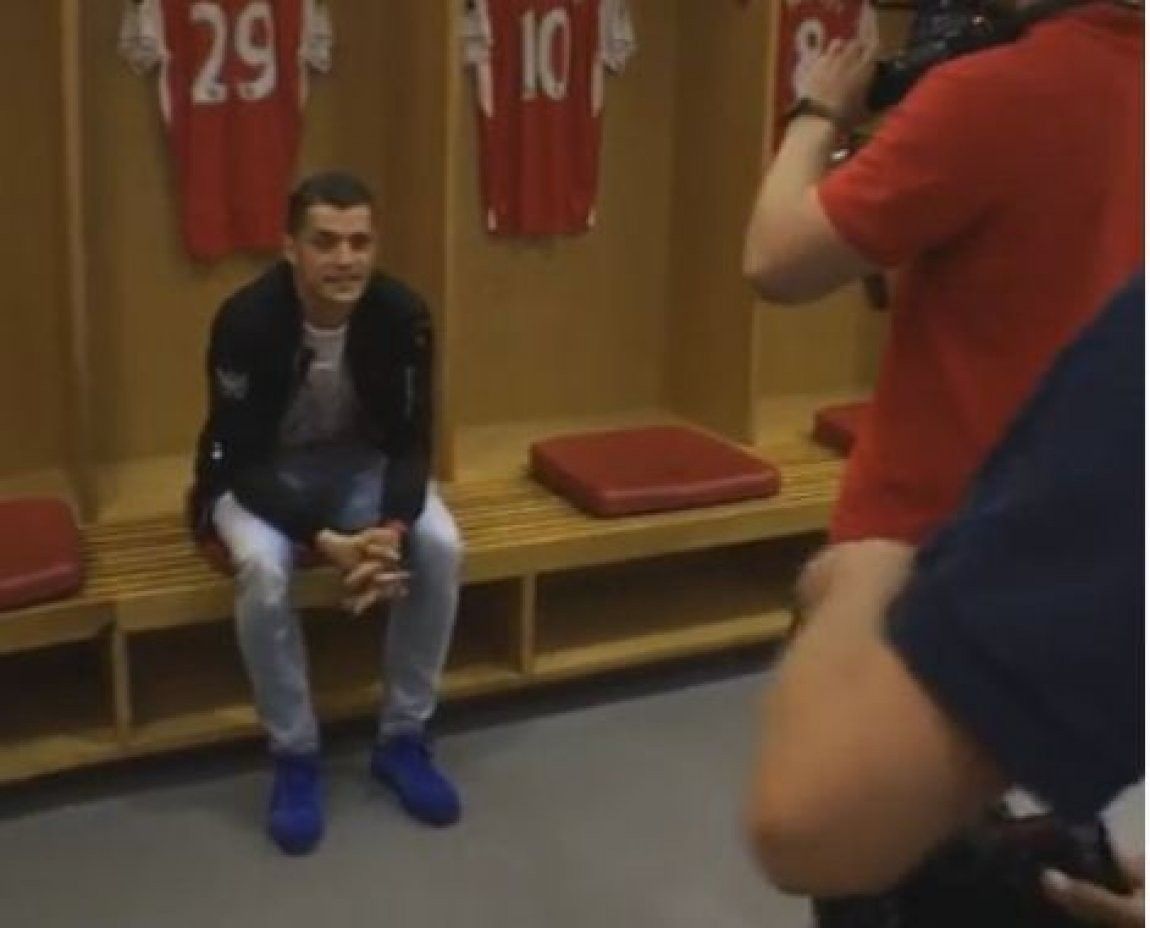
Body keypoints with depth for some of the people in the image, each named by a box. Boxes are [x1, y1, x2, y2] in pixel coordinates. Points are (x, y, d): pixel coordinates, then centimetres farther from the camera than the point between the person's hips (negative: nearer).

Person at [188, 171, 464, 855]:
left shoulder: (403, 315, -19)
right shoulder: (247, 321, -27)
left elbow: (412, 442, -13)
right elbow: (243, 460, -24)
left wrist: (393, 529, -33)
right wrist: (324, 540, -38)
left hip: (362, 464, 3)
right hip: (261, 476, -3)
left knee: (442, 547, -25)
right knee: (263, 569, -34)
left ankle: (404, 739, -7)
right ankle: (295, 757, -13)